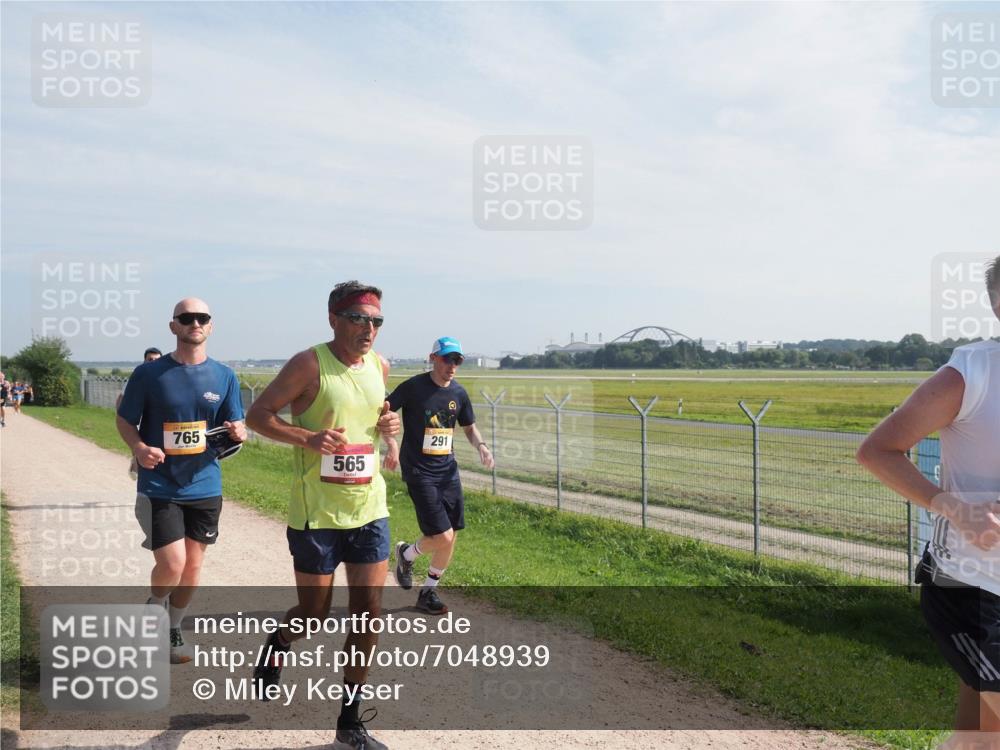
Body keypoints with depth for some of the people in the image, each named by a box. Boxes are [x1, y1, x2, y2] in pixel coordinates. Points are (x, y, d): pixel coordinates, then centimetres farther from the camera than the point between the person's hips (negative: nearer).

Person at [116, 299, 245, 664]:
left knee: (193, 566, 12)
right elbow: (124, 420, 1)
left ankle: (173, 630, 34)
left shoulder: (224, 377, 2)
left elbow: (236, 426, 6)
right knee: (172, 564, -10)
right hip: (159, 487, -3)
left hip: (205, 487, 3)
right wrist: (139, 448, -19)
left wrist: (239, 433, -18)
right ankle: (153, 608, 24)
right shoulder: (149, 373, -6)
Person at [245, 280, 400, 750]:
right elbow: (257, 415, -9)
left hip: (369, 510, 5)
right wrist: (308, 438, -25)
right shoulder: (310, 365, -11)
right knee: (314, 615, 6)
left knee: (368, 613, 4)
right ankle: (278, 645, 43)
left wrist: (389, 428, 0)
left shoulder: (379, 367, 7)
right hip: (316, 514, -5)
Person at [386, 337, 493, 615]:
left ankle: (428, 592, 25)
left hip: (448, 470, 6)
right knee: (442, 536, -13)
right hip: (419, 472, -6)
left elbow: (469, 427, 19)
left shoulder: (458, 393, 6)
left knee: (450, 538, 6)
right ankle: (407, 554, 20)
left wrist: (480, 445, -1)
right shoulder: (413, 387, -10)